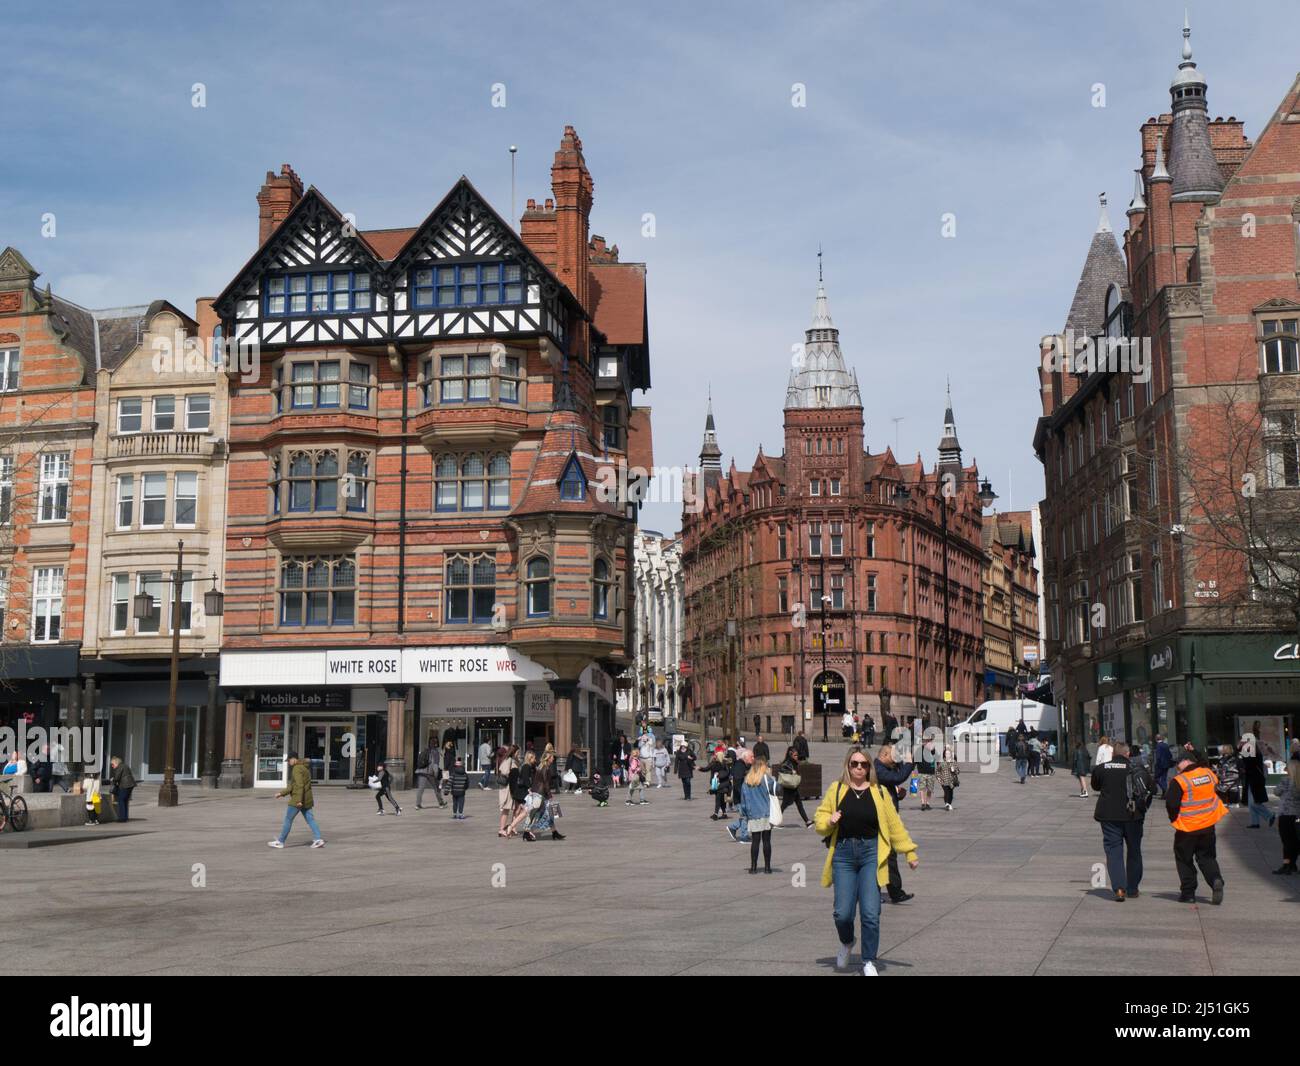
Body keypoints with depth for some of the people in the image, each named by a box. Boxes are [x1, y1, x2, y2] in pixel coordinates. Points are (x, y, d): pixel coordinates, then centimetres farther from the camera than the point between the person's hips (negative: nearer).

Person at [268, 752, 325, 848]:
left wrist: (299, 800, -27)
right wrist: (282, 793, 24)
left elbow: (300, 785, -22)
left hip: (298, 799, -9)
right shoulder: (304, 768, 19)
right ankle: (318, 839, -7)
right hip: (306, 800, 9)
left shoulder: (297, 769, -12)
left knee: (288, 820, 1)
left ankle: (280, 841, 7)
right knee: (310, 819, 4)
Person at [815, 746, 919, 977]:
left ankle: (869, 962, 9)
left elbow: (894, 824, 11)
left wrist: (909, 852, 11)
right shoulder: (836, 790, 7)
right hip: (843, 854, 1)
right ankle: (846, 944, 32)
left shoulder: (879, 792, 6)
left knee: (870, 913, -7)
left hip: (871, 854, 0)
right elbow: (819, 819, 12)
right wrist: (829, 821, -10)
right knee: (842, 913, -1)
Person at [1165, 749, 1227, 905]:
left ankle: (1188, 893, 11)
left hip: (1187, 828, -5)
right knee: (1206, 857, 15)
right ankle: (1215, 879, -11)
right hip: (1208, 825, 5)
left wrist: (1174, 819, 5)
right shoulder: (1209, 773, 0)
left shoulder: (1179, 781, -18)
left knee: (1184, 860, 10)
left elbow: (1171, 804, -15)